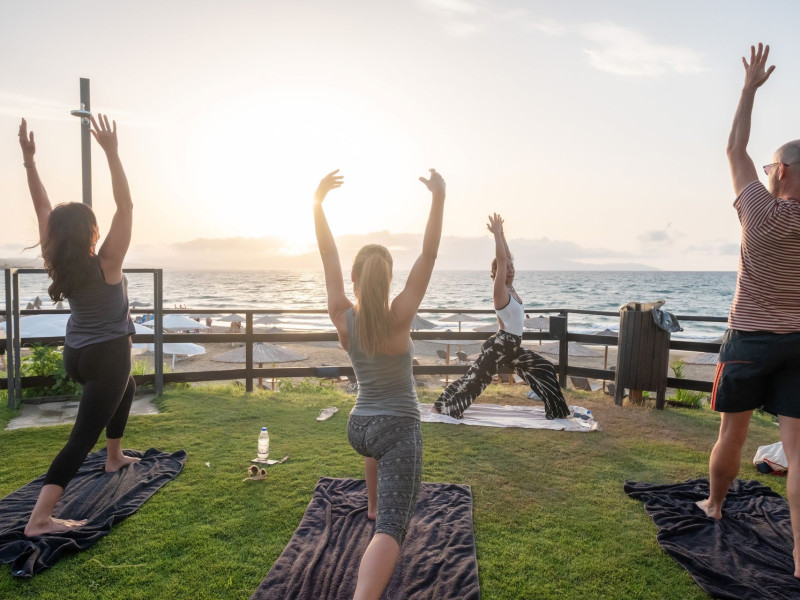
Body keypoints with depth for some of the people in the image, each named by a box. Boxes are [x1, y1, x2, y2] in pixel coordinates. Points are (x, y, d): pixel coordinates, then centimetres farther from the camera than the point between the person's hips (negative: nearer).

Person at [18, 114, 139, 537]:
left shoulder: (56, 264, -6)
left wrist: (29, 160, 1)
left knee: (127, 387, 33)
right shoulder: (106, 265, -21)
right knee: (82, 436, -6)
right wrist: (111, 153, -26)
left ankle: (115, 457, 45)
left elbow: (44, 209, 1)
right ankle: (40, 519, -9)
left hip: (76, 355, 8)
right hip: (108, 356, -8)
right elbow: (125, 206, -24)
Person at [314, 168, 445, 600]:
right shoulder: (398, 319, -19)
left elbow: (328, 255, -6)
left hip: (357, 427, 6)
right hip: (399, 428, -6)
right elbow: (428, 256, -21)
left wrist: (318, 202, -6)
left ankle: (373, 506, 60)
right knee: (392, 527, -13)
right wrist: (438, 198, -23)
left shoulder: (342, 318, -9)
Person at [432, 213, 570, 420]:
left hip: (512, 346, 9)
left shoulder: (510, 289, 8)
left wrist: (501, 234, 11)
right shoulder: (500, 291, -14)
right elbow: (501, 259, -22)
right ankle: (441, 406, 3)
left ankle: (556, 410, 21)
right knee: (475, 378, -7)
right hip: (499, 345, -9)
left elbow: (507, 258, 12)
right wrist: (497, 234, -19)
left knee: (545, 369, 12)